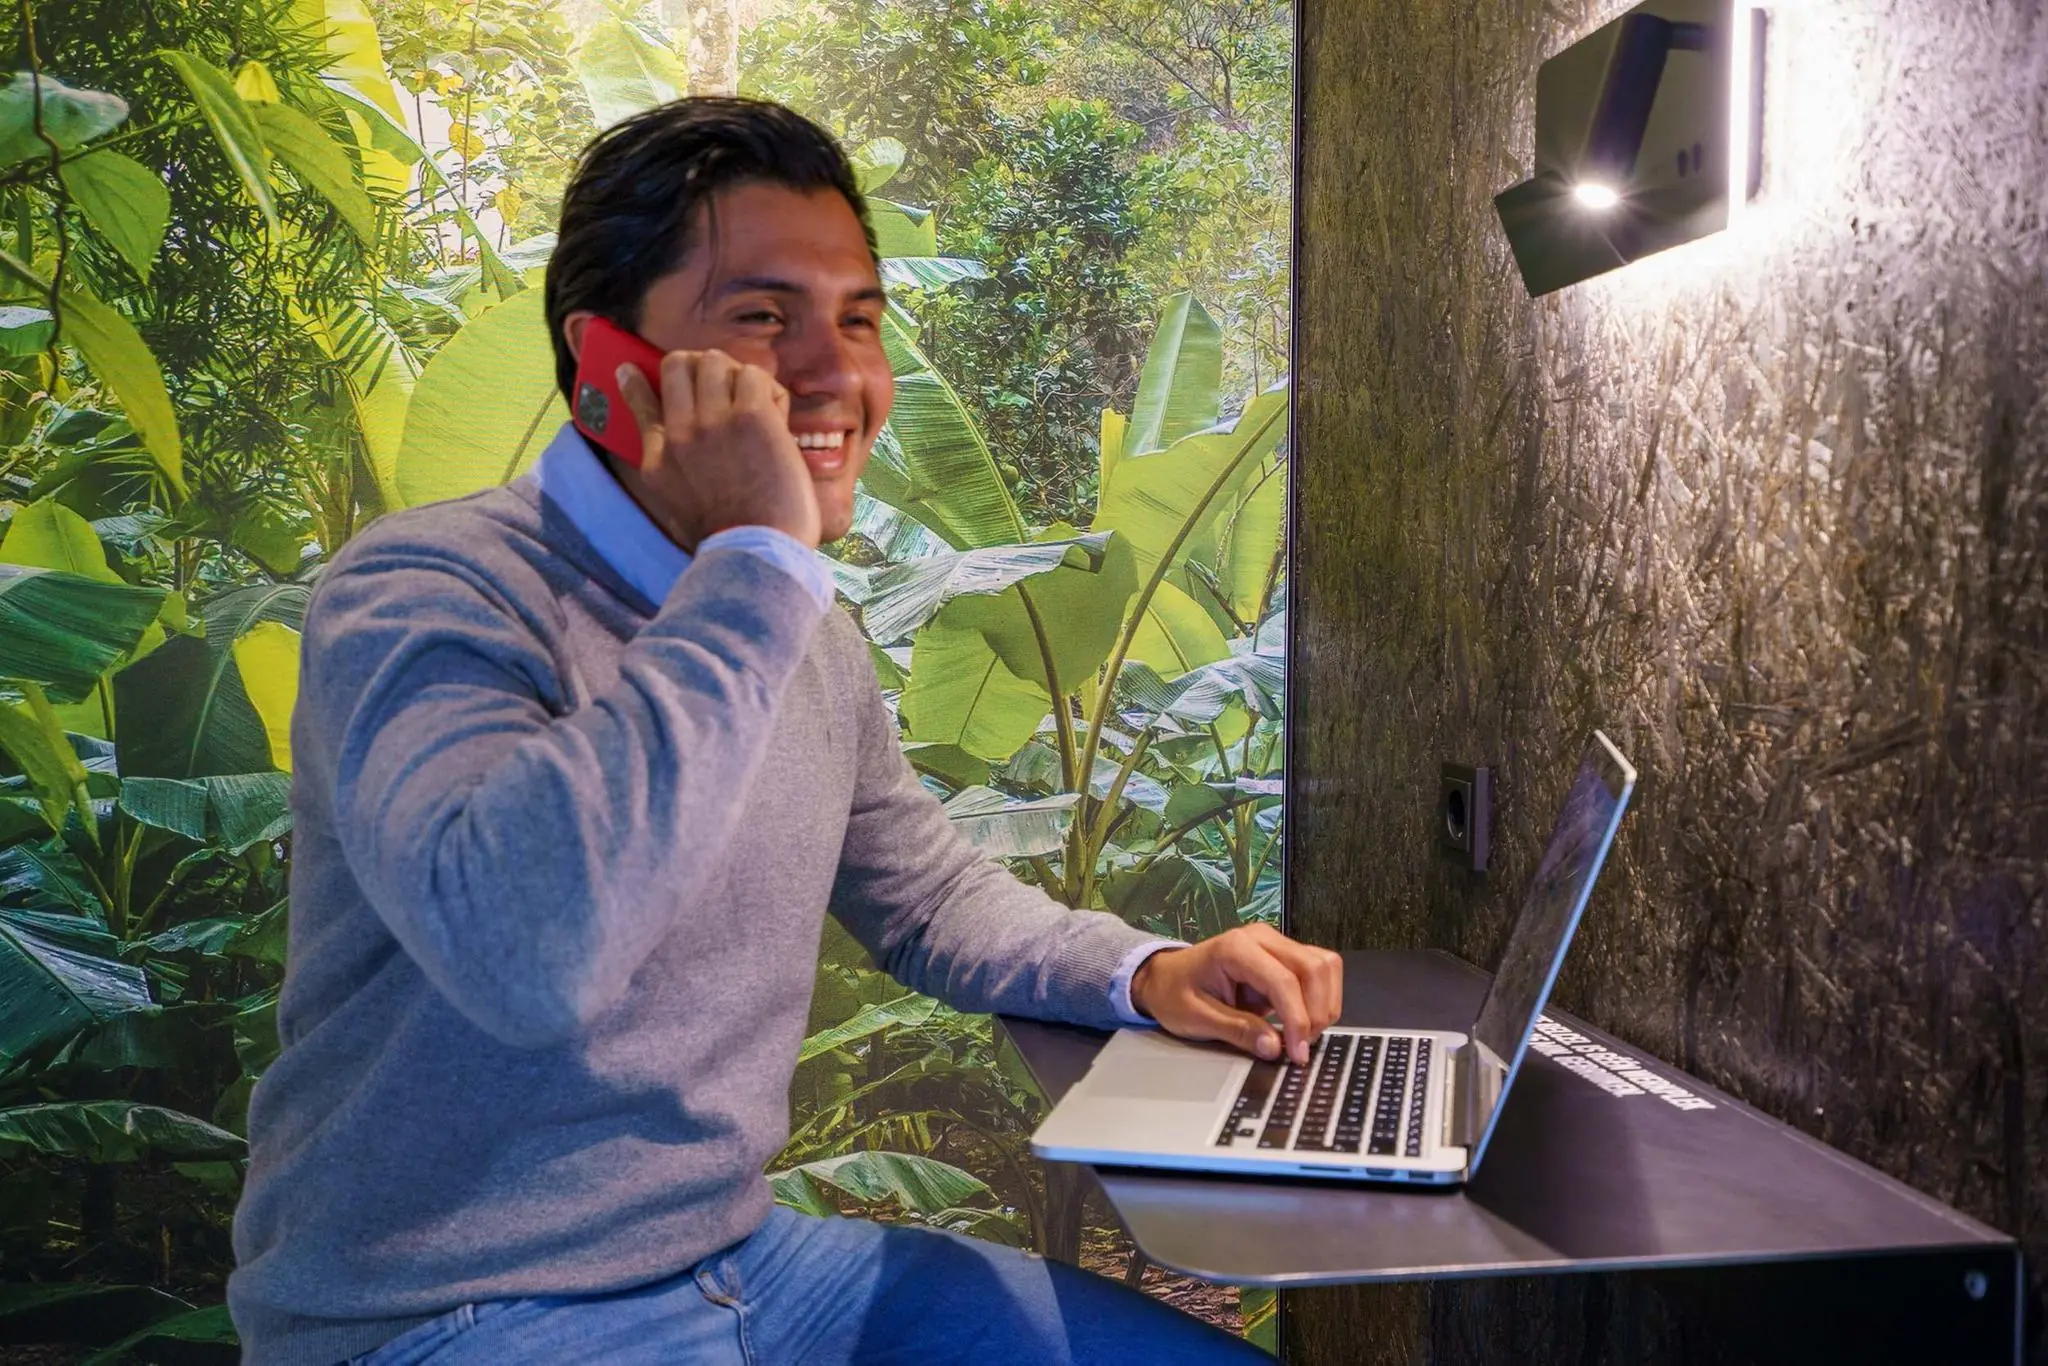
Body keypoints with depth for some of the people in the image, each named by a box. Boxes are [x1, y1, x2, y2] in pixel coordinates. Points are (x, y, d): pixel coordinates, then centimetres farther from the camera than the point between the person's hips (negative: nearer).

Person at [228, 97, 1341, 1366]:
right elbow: (525, 950, -37)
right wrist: (756, 558, -30)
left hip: (740, 1255, 7)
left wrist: (1142, 971, 0)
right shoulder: (423, 595, -19)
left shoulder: (810, 638, 5)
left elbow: (932, 894, 18)